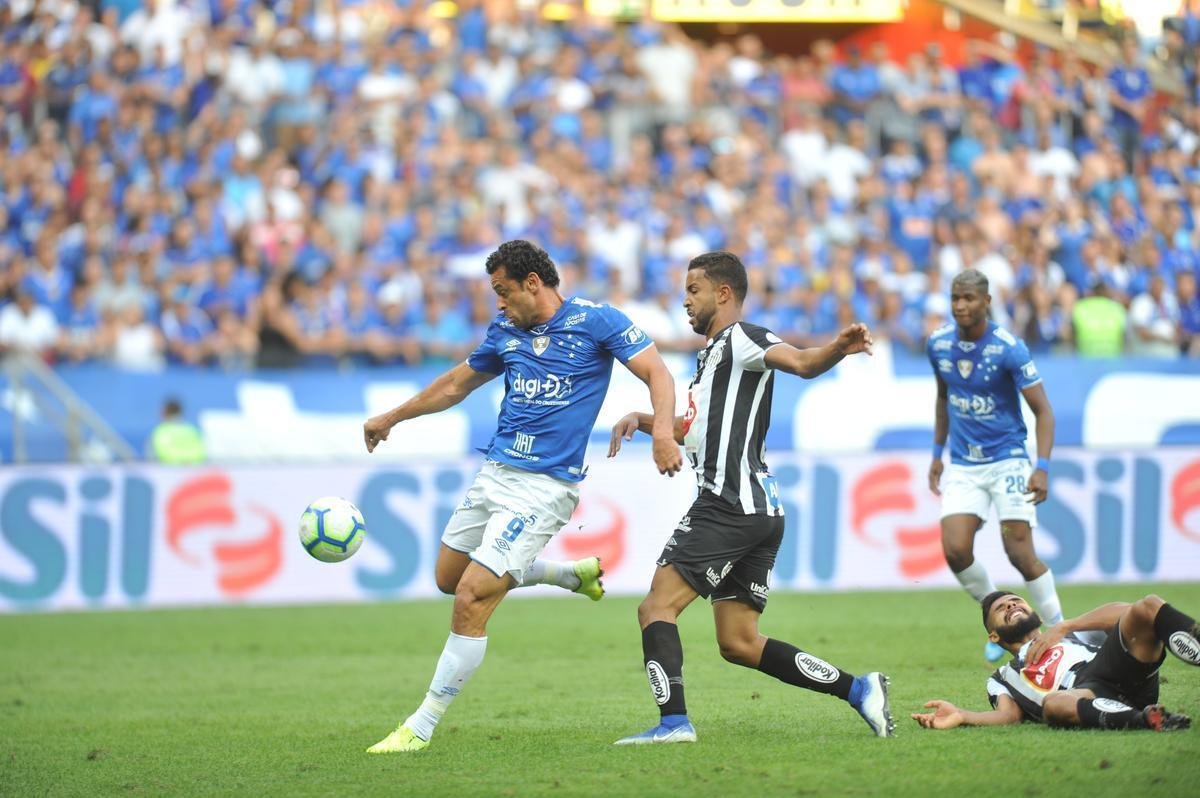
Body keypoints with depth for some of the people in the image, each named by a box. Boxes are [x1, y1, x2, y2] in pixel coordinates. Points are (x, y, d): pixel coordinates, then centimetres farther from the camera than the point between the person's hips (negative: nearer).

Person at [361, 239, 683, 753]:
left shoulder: (595, 321, -7)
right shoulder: (505, 331, 12)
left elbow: (656, 373, -11)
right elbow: (458, 383, 27)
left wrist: (662, 430, -29)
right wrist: (392, 418, 34)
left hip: (544, 487, -8)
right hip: (494, 474, 8)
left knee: (472, 599, -14)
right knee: (449, 577, 18)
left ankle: (421, 727, -6)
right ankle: (574, 575, 32)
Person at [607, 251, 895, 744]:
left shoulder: (739, 338, -5)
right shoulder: (716, 353, 26)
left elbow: (800, 363, -24)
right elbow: (695, 429, 39)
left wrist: (838, 349, -45)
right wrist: (640, 420, 24)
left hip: (730, 504, -10)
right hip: (760, 512, 10)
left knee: (657, 607, -10)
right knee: (738, 643, 9)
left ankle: (674, 721, -20)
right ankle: (859, 689, 4)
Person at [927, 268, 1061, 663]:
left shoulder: (1009, 348, -16)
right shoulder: (938, 344, 0)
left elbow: (1043, 411, -12)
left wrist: (1042, 467, -22)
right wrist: (937, 453, 18)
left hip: (1007, 459, -4)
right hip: (962, 466, 4)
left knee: (1020, 553, -9)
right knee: (955, 551, -11)